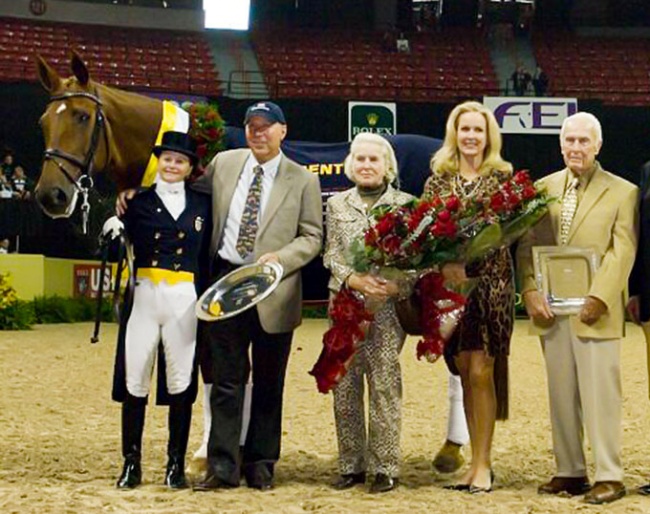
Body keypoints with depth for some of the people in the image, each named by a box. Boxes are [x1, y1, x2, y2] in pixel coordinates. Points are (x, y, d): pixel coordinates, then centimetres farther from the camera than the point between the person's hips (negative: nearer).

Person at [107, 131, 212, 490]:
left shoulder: (202, 204, 8)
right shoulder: (139, 202, 5)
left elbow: (208, 257, 8)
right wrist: (115, 230, -22)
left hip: (185, 299, 1)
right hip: (145, 296, -1)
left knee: (181, 381, 4)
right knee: (134, 380, 1)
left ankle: (176, 464, 13)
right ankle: (131, 463, 10)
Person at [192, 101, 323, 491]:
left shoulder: (303, 180, 0)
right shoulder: (223, 164, 7)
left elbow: (312, 236, -1)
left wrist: (280, 258, -16)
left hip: (274, 290, -1)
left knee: (269, 383, 8)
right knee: (226, 379, 2)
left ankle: (261, 464, 19)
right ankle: (223, 466, 5)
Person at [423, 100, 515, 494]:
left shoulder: (503, 176, 2)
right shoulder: (439, 178, 9)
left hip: (491, 280, -3)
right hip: (451, 283, 3)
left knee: (481, 371, -6)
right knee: (464, 373, 6)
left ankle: (483, 464, 1)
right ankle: (477, 460, 15)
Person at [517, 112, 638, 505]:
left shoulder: (622, 192, 1)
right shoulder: (542, 189, 12)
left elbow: (622, 252, -7)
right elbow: (526, 247, 7)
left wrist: (598, 298, -18)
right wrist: (531, 292, -7)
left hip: (594, 312, -4)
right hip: (551, 310, 4)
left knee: (600, 395, -3)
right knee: (561, 397, 9)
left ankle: (610, 477, 4)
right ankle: (570, 472, 16)